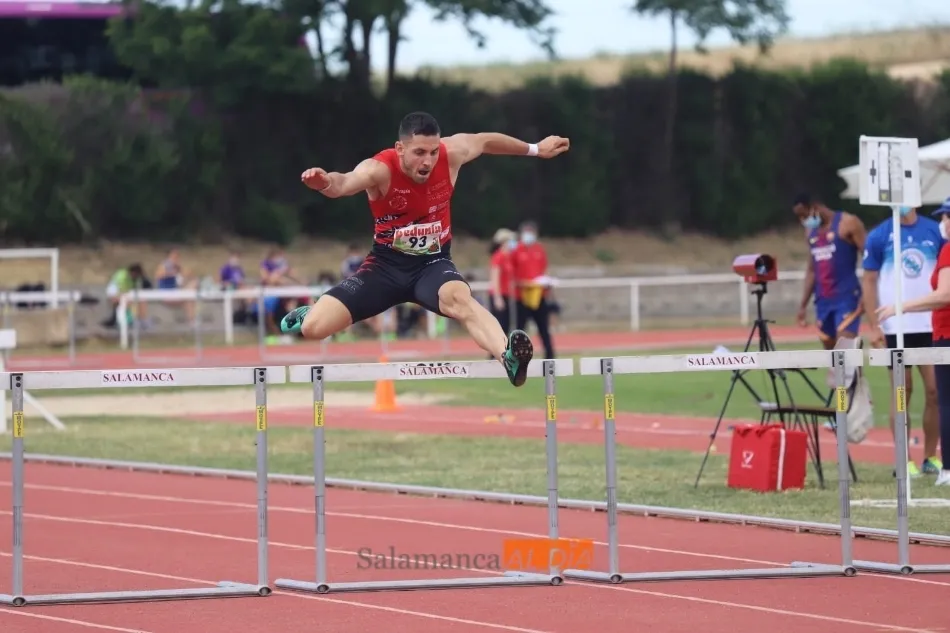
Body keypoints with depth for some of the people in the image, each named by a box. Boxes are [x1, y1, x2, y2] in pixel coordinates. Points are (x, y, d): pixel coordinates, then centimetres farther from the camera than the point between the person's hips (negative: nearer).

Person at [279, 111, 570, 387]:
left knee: (459, 298, -38)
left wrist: (536, 150, 25)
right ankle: (310, 313, 28)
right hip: (387, 264, 0)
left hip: (433, 263, 1)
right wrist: (328, 182, -71)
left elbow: (487, 141, 11)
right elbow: (347, 182, -46)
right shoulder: (380, 169, -24)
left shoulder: (451, 154, -12)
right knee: (313, 327, -13)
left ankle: (508, 357, -65)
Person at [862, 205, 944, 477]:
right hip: (896, 328, -2)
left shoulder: (934, 231, 5)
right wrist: (873, 326, -7)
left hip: (931, 325, 2)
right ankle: (903, 461, 7)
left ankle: (931, 457, 11)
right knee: (902, 392, 2)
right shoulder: (879, 236, 0)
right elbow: (869, 281, 1)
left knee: (935, 391, 1)